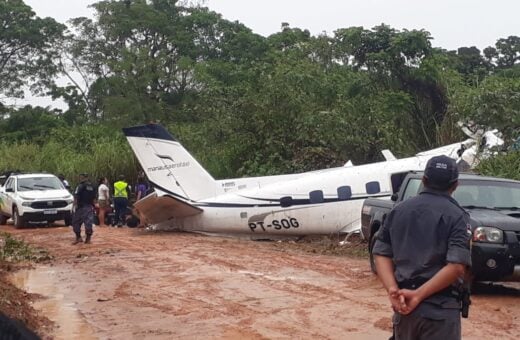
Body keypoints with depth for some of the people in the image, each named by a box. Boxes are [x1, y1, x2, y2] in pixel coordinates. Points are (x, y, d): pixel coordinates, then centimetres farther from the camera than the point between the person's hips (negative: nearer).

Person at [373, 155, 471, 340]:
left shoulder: (399, 210, 10)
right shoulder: (456, 216, -6)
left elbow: (381, 253, 5)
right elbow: (456, 267, -18)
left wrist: (393, 289, -8)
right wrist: (418, 295, -16)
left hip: (403, 304, 5)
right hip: (440, 308, -5)